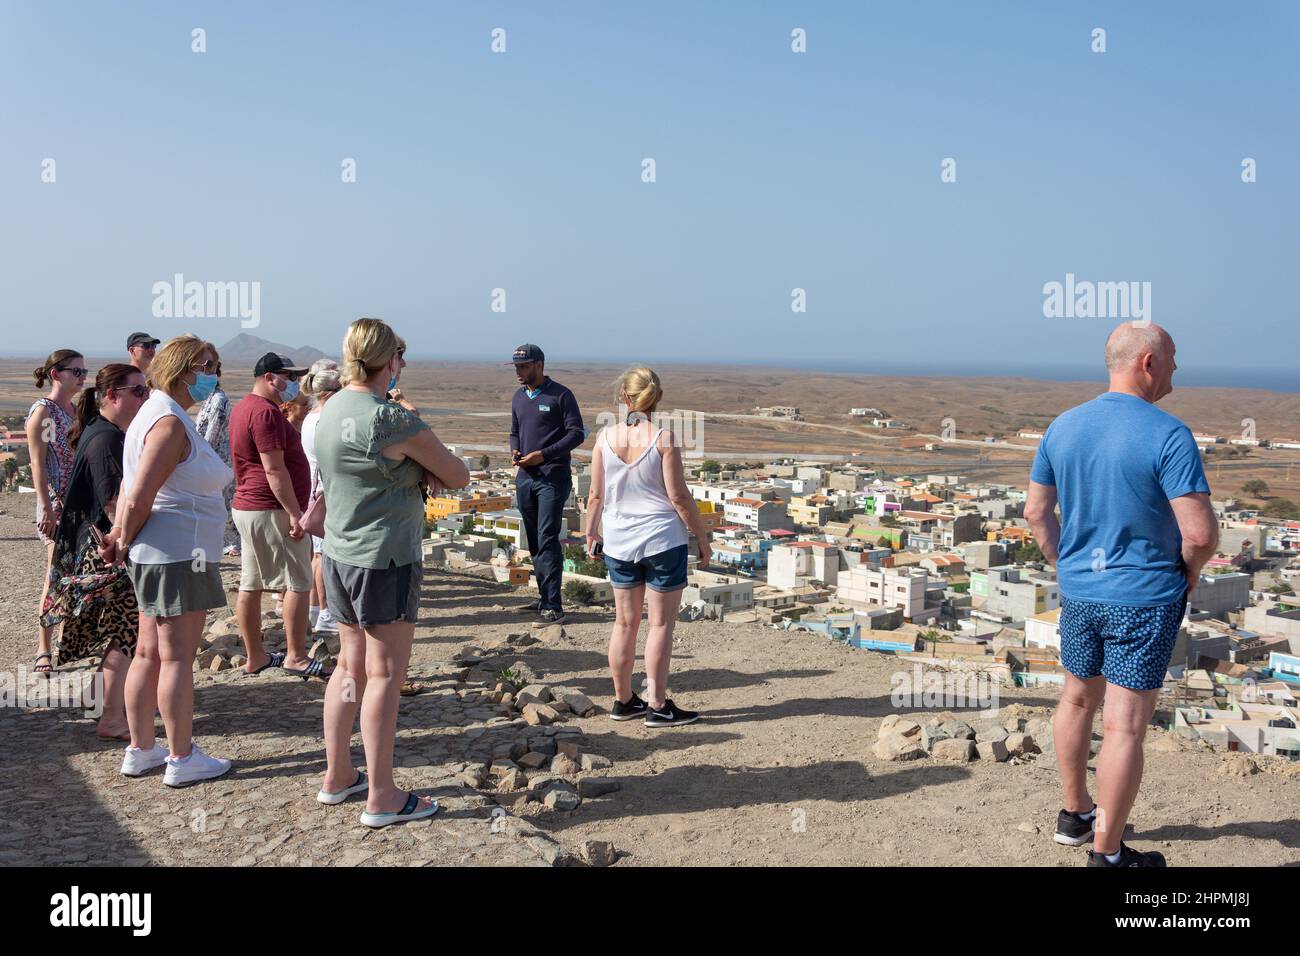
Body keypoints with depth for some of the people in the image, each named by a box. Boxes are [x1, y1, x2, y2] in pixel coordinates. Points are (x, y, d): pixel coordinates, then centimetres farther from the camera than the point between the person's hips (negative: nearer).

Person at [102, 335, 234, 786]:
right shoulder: (170, 422, -17)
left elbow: (130, 489, 16)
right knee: (177, 657, -2)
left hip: (155, 557, 10)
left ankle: (140, 750, 25)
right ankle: (182, 759, 7)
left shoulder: (157, 413, 16)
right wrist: (126, 543, -7)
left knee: (149, 653, 15)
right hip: (177, 554, -10)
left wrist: (120, 536, 6)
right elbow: (138, 498, -21)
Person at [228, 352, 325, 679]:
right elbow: (274, 470, -21)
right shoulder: (265, 412, -16)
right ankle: (295, 656, 0)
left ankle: (255, 657, 17)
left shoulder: (242, 408, 16)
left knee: (251, 584, 10)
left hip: (245, 506, 10)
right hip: (271, 510, -10)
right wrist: (295, 513, -20)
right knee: (298, 583, -4)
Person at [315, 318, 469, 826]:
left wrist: (418, 474, -4)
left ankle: (337, 776, 28)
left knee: (351, 666, 18)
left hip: (339, 555, 8)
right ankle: (381, 798, 7)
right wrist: (423, 470, 7)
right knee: (384, 674, -1)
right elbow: (458, 476, -10)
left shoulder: (331, 411, 7)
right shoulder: (392, 421, -19)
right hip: (385, 560, -8)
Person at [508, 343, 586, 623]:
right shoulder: (519, 397, 15)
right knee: (534, 541, 10)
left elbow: (577, 433, -8)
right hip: (524, 477, 7)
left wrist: (544, 454, -16)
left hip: (553, 477, -7)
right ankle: (544, 598, 19)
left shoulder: (560, 395, -5)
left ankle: (553, 606, -11)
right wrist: (515, 451, 1)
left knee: (547, 540, -12)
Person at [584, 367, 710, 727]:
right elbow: (678, 496, -11)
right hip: (662, 540, -4)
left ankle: (623, 700, 24)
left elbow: (596, 495, 4)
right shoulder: (663, 438, -11)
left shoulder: (606, 437, -1)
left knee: (625, 622, 14)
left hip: (618, 542, 4)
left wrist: (591, 532, 19)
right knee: (661, 623, 4)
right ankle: (658, 707, 8)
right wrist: (702, 537, -1)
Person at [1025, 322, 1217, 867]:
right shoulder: (1167, 435, -18)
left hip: (1077, 592, 6)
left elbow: (1036, 512, 8)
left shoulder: (1063, 427, 1)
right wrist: (1187, 573, -1)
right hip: (1142, 600, -6)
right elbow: (1201, 533, -21)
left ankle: (1076, 814, 39)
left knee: (1077, 700, 22)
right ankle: (1106, 854, 12)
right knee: (1125, 727, 2)